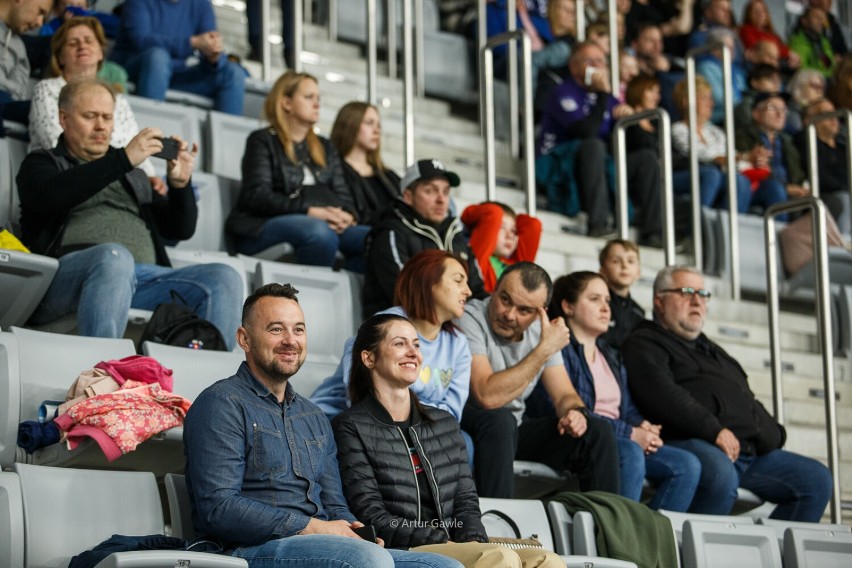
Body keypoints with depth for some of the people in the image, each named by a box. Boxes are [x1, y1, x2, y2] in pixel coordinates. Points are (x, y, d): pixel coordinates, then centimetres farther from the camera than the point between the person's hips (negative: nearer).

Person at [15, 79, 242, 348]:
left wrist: (180, 184, 4)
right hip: (69, 273, -5)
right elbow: (49, 197, -4)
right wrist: (123, 159, -10)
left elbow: (180, 230, 26)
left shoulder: (134, 177, 34)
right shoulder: (43, 164, 21)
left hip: (145, 278, 5)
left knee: (223, 278, -21)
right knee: (114, 255, -40)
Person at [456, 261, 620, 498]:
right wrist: (544, 349, -28)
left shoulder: (541, 329, 2)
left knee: (597, 431, -5)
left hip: (512, 433, 7)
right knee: (500, 419, -37)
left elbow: (564, 395, 5)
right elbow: (488, 397, -32)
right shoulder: (470, 320, -20)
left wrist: (576, 412, -20)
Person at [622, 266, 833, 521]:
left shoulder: (709, 349, 35)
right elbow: (662, 395, -13)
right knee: (721, 476, -40)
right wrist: (713, 429, -21)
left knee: (816, 478, -1)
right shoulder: (644, 344, 6)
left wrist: (773, 434, 15)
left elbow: (749, 402, 35)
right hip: (690, 443, -9)